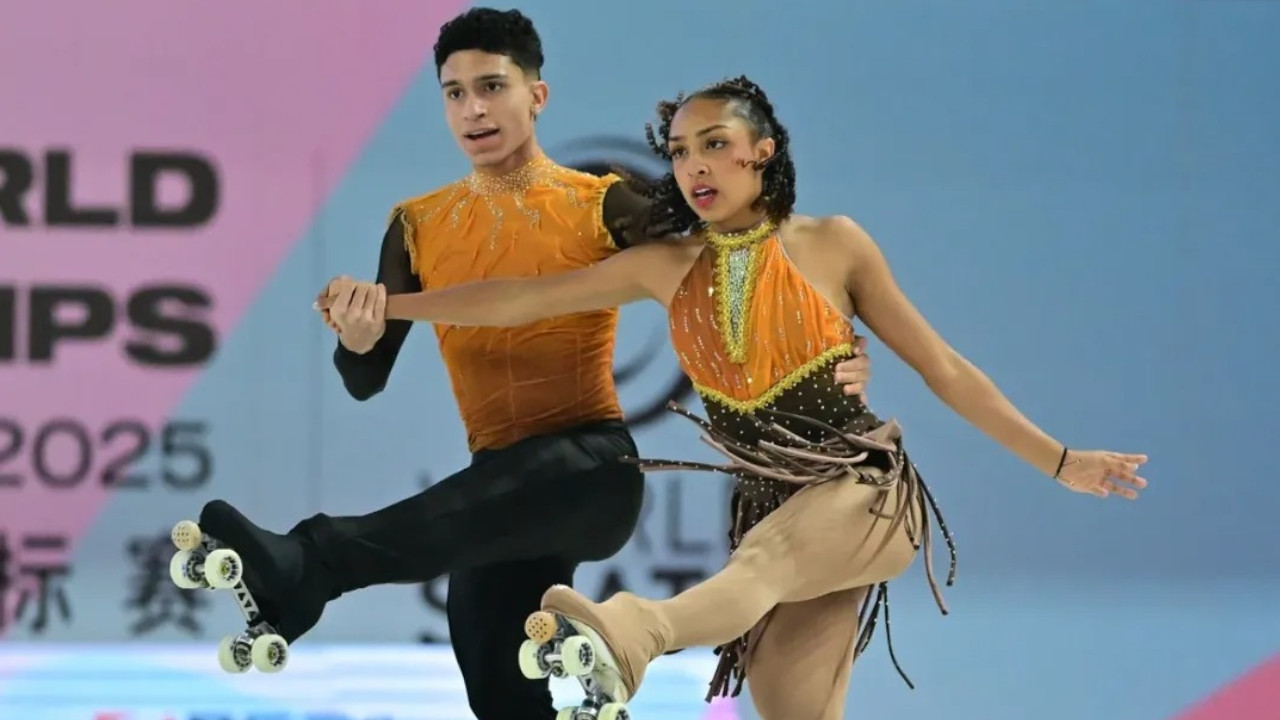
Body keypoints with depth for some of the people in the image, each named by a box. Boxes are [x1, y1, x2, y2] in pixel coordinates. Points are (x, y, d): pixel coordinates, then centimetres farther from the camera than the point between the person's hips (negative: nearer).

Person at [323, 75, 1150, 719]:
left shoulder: (833, 244, -2)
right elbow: (523, 299, 7)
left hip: (867, 486, -5)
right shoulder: (669, 267, 7)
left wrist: (1058, 460, 1)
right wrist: (387, 304, 1)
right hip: (772, 505, 5)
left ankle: (627, 635, -67)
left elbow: (942, 367, 3)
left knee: (763, 557, -36)